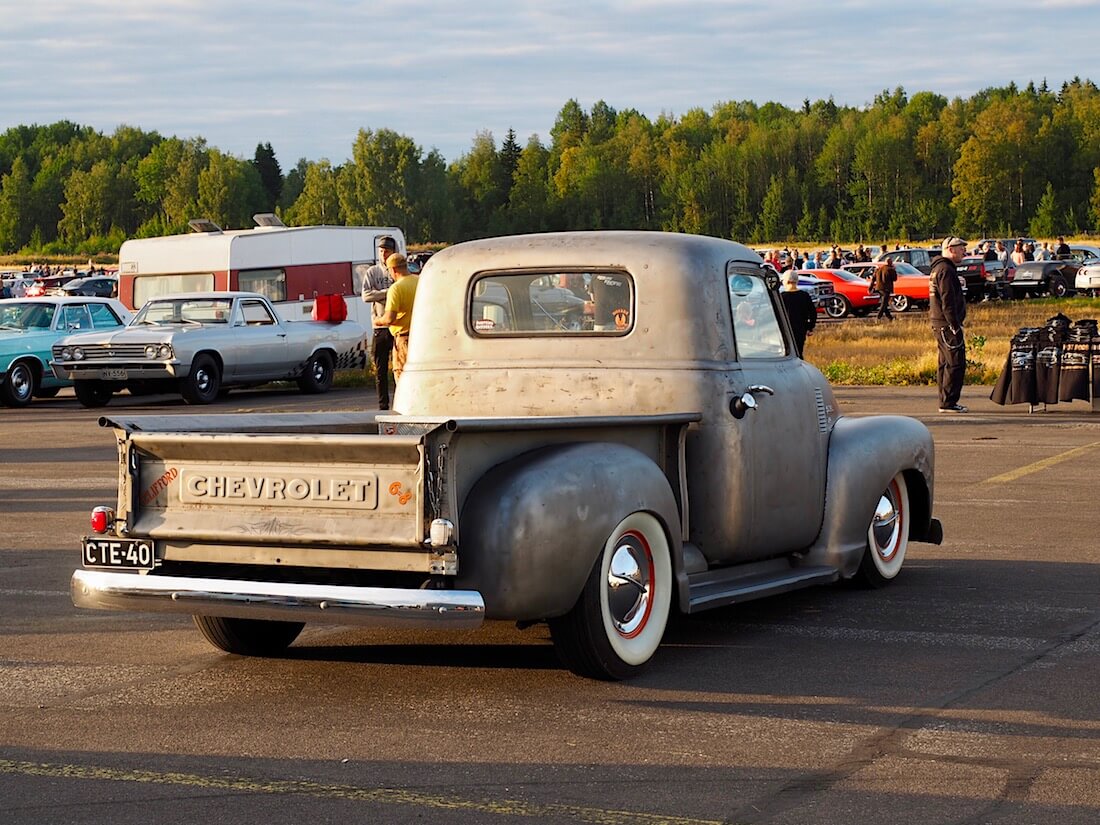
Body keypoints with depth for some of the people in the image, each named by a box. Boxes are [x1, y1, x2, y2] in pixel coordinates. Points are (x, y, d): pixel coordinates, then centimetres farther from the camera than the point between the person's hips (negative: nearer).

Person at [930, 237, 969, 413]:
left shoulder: (939, 268, 19)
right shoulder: (946, 270, -15)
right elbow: (948, 301, -21)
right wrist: (955, 325, -21)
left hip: (940, 323, 11)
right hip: (947, 324, -11)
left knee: (945, 362, 14)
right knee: (955, 363, -9)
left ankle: (945, 401, 19)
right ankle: (948, 402, -10)